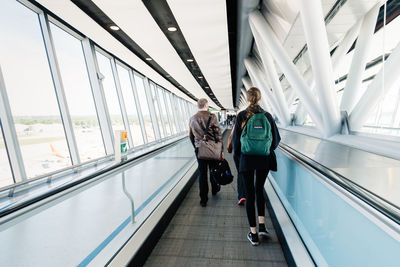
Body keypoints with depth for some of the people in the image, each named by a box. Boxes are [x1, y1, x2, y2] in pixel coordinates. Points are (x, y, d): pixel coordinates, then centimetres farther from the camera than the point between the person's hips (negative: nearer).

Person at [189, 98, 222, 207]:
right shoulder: (212, 116, -9)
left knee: (202, 173, 7)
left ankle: (203, 199, 11)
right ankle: (214, 189, 40)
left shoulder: (192, 119, 4)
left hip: (199, 149, 2)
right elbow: (218, 133, -9)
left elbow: (191, 136, 13)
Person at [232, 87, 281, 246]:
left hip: (247, 160, -2)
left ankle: (253, 234, 15)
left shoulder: (241, 116, -9)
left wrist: (238, 153, 13)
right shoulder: (267, 116, -4)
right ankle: (262, 225, 22)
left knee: (250, 194, 7)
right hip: (264, 160, 2)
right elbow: (276, 139, 0)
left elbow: (236, 139, -6)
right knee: (260, 190, 22)